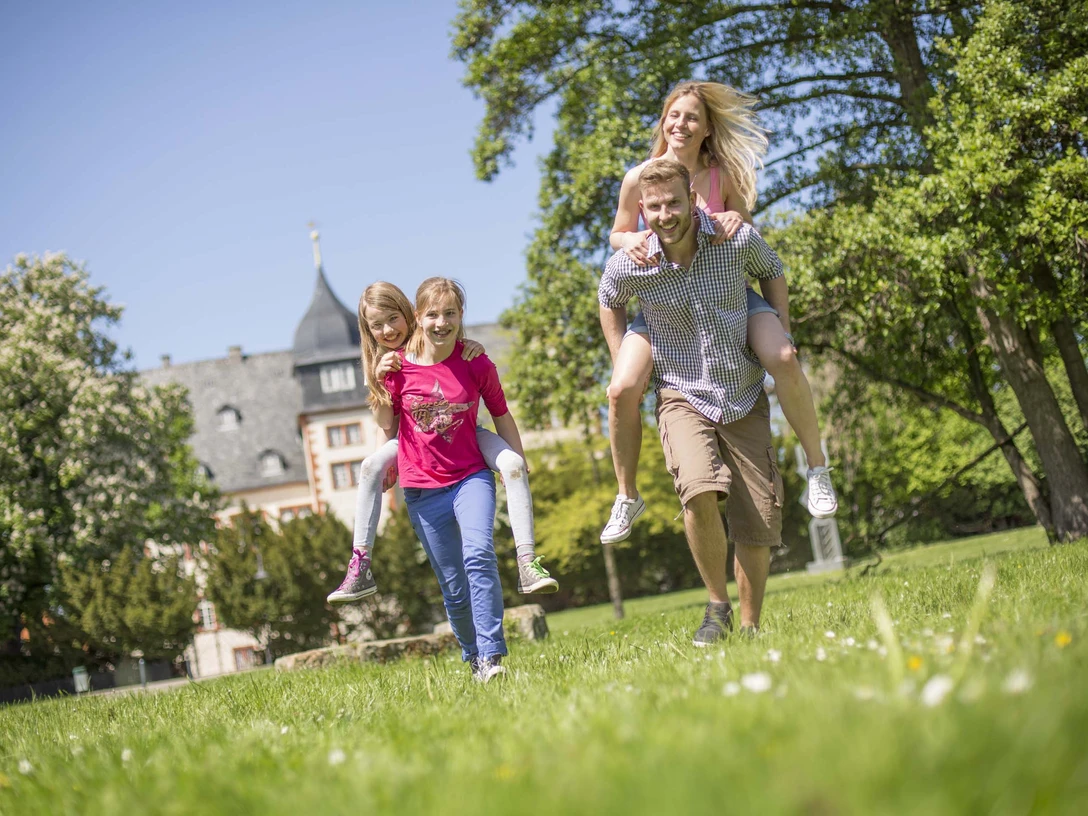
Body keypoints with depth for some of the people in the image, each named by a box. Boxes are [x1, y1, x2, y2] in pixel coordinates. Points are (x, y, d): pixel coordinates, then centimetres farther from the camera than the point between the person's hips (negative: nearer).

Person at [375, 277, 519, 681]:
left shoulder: (477, 365, -6)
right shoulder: (399, 366, -5)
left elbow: (502, 418, 6)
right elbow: (386, 422, 10)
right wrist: (379, 388, -7)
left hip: (471, 477, -1)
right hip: (422, 489, 2)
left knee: (479, 555, -26)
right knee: (453, 587, 6)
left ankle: (492, 656, -27)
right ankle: (472, 658, 25)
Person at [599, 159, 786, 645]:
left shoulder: (738, 240, -13)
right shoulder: (627, 266, -12)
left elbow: (772, 273, 11)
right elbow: (609, 301, 13)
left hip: (745, 396, 2)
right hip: (682, 395, -1)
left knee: (759, 525, 1)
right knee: (700, 489, -30)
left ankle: (750, 627, 21)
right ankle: (717, 605, -8)